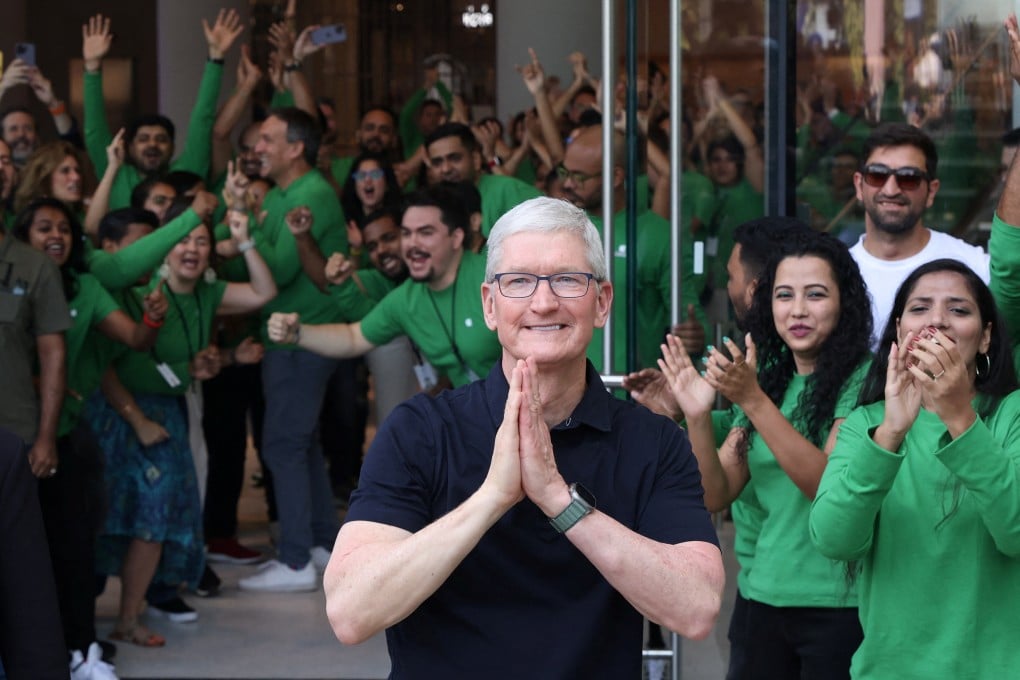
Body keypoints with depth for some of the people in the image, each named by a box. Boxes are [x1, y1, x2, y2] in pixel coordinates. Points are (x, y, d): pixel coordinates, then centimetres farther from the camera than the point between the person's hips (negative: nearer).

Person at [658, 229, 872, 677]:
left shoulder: (862, 380, -7)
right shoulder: (768, 380, 10)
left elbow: (832, 487, -21)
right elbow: (715, 496, 5)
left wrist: (754, 401, -25)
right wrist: (697, 417, -11)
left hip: (836, 606, -5)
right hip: (766, 596, 6)